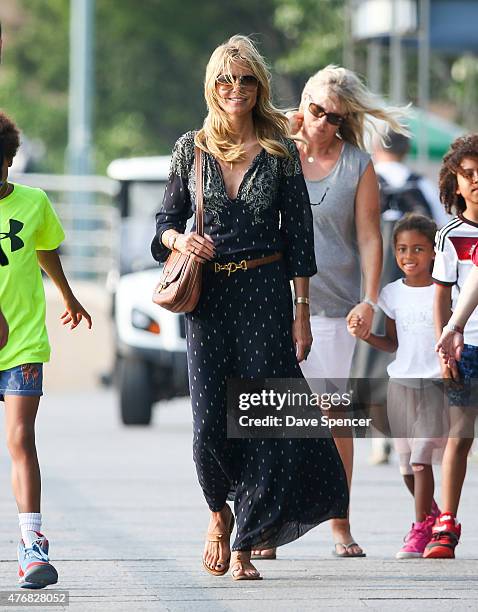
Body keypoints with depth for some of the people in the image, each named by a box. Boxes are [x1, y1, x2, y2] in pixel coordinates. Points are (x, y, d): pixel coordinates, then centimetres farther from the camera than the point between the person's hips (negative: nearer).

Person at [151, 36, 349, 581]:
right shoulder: (191, 149, 6)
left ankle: (244, 547, 0)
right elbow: (165, 222, 12)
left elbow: (299, 236, 3)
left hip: (266, 294, -1)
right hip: (208, 296, 1)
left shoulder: (280, 151, 2)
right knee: (210, 420, -5)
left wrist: (302, 312, -2)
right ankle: (220, 512, 23)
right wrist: (180, 239, -12)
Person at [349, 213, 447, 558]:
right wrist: (364, 335, -2)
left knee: (421, 460, -12)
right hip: (401, 383, 4)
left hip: (435, 384, -4)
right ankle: (431, 514, 33)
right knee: (408, 467, 8)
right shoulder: (393, 294, 6)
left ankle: (420, 530, -3)